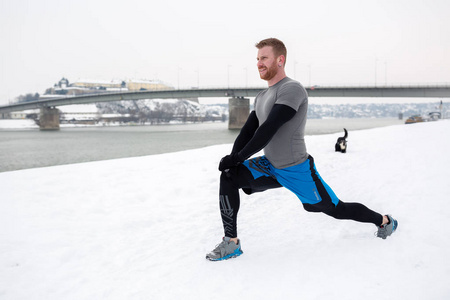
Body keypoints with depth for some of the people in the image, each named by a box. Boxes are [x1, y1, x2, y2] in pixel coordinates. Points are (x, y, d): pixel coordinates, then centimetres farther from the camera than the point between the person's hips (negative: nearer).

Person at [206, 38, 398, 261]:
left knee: (336, 209, 5)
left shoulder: (291, 89, -19)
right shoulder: (262, 96, 10)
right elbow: (248, 130, 6)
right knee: (229, 175, -12)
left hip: (296, 170, -7)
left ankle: (384, 221, 33)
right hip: (270, 167, 7)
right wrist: (231, 158, -9)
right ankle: (231, 243, -10)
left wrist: (239, 156, -23)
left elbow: (268, 130, -26)